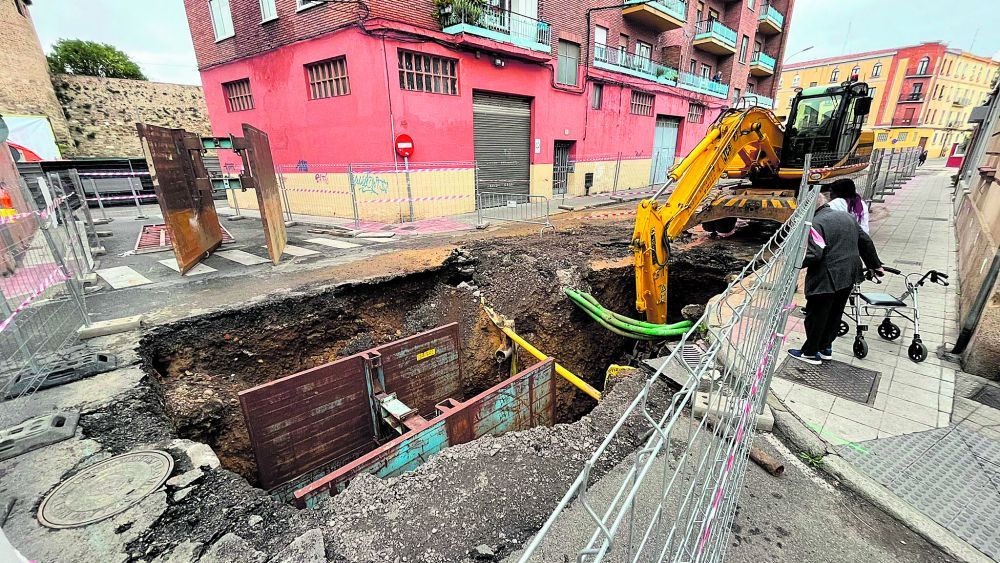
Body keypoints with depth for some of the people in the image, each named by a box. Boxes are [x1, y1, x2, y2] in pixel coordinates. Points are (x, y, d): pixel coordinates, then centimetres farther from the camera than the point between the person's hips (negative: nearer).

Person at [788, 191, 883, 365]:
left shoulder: (816, 223, -17)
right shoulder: (847, 217, 11)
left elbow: (815, 254, -27)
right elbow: (866, 242, 19)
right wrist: (876, 265, 29)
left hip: (826, 279, -9)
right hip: (849, 276, 9)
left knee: (816, 316, 4)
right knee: (835, 314, 19)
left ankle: (810, 352, 14)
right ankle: (825, 348, 31)